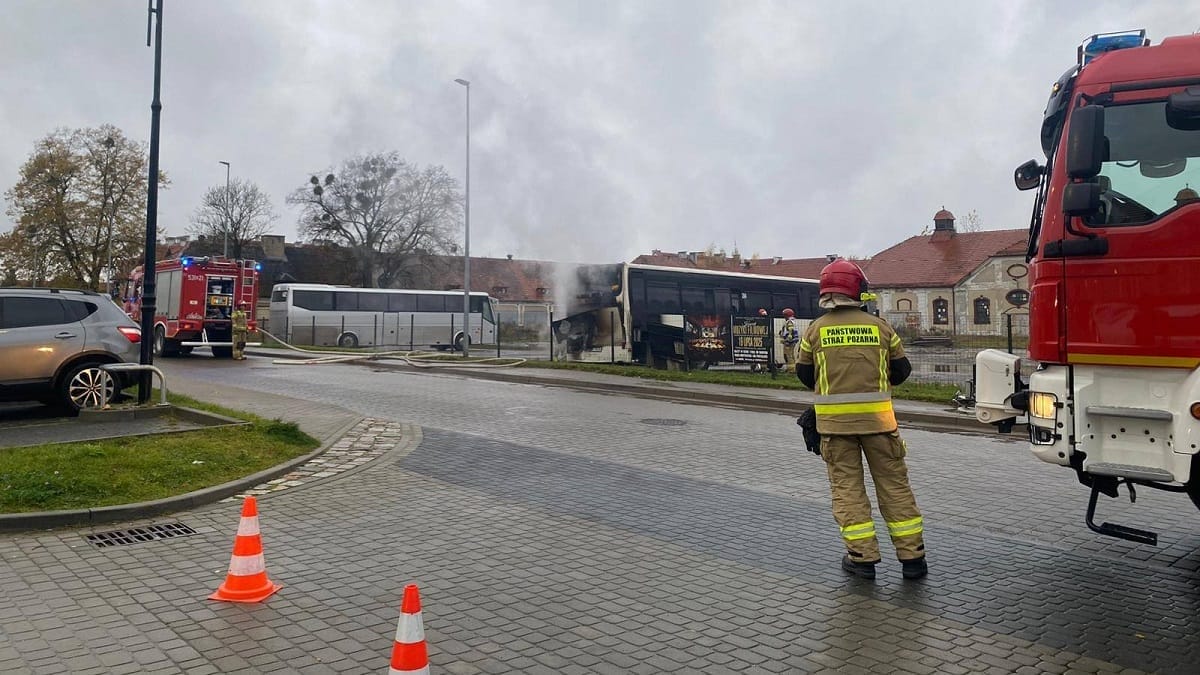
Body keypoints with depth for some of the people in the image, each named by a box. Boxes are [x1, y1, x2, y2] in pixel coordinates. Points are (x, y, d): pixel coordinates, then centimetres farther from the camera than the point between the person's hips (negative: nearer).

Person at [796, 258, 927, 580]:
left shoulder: (816, 330, -2)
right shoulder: (880, 326, 0)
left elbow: (804, 373, 7)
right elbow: (901, 369, 8)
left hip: (834, 421, -1)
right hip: (877, 417, 1)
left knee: (847, 487, 8)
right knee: (894, 485, 10)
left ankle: (862, 557, 9)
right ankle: (912, 557, 16)